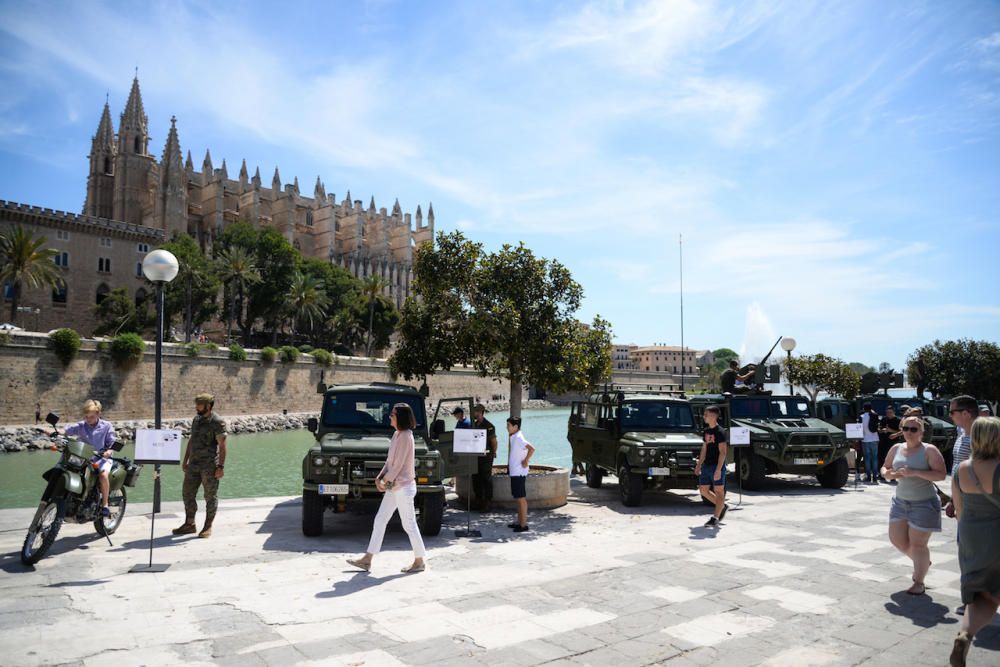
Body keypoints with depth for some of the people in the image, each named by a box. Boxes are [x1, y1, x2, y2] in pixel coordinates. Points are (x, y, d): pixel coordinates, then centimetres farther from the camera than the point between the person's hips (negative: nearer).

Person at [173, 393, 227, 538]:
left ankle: (208, 527, 11)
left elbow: (222, 445, -14)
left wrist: (221, 466, -18)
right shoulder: (196, 419, 13)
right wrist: (185, 460, 18)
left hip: (209, 466, -8)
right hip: (194, 464, 8)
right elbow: (191, 440, 21)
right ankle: (189, 524, 22)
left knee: (210, 496, 1)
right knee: (187, 493, 10)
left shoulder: (217, 422, -10)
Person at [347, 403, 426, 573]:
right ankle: (367, 559, 17)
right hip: (394, 486, 10)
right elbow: (390, 460, 14)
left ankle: (419, 561, 13)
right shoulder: (397, 434, 11)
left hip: (403, 487, -10)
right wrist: (380, 477, 3)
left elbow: (398, 465, -19)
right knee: (379, 520, 11)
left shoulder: (405, 436, -18)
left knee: (409, 524, 1)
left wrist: (386, 482, -10)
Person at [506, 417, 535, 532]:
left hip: (519, 473, -10)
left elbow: (531, 448, -31)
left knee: (521, 498, -3)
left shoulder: (518, 438, -18)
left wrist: (526, 461, -21)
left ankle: (524, 524, 4)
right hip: (514, 472, 10)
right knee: (518, 497, 15)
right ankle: (519, 521, 24)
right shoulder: (514, 437, 10)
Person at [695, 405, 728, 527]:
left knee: (718, 491, 0)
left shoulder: (720, 432, -13)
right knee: (703, 490, 10)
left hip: (717, 466, -8)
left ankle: (715, 518, 4)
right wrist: (699, 465, 17)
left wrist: (718, 470, -22)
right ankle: (723, 506, 27)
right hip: (706, 466, 8)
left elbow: (722, 452, -17)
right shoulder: (706, 431, 11)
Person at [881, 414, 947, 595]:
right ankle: (923, 563, 37)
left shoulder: (929, 450, -10)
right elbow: (885, 468, 14)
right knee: (897, 539, 10)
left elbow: (941, 475, -18)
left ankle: (919, 582, 12)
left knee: (917, 544, -3)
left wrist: (915, 472, -26)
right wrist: (889, 474, -9)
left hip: (924, 503, -6)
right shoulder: (896, 448, 5)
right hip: (901, 500, 6)